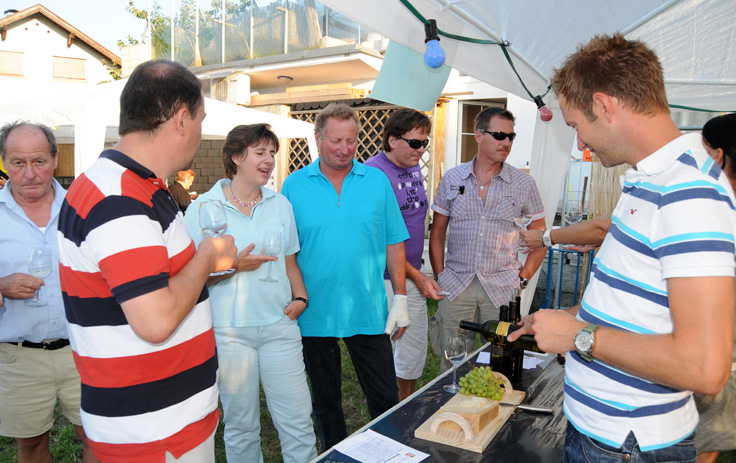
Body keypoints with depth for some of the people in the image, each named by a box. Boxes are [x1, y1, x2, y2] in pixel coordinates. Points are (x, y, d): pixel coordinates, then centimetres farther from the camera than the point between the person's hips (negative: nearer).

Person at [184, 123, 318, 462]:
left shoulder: (280, 204, 9)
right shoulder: (203, 207, -3)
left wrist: (300, 297, 2)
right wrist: (234, 265, -17)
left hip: (279, 324, 3)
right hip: (229, 330, -2)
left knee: (298, 420, 5)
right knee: (240, 425, 11)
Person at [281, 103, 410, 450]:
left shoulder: (377, 181, 1)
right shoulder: (294, 185, -1)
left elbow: (393, 242, 4)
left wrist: (400, 298, 1)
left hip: (368, 311, 0)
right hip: (314, 313, 0)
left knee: (386, 399, 9)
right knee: (325, 401, 17)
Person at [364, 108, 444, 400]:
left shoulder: (415, 168, 10)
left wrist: (420, 273, 15)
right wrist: (416, 275, -16)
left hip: (414, 278, 8)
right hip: (383, 280, -8)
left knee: (414, 354, 17)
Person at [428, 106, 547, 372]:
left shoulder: (524, 184, 1)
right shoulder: (452, 179, 4)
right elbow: (437, 232, 8)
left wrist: (523, 279, -2)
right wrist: (440, 275, 1)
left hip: (502, 288, 0)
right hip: (456, 286, 1)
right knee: (452, 363, 7)